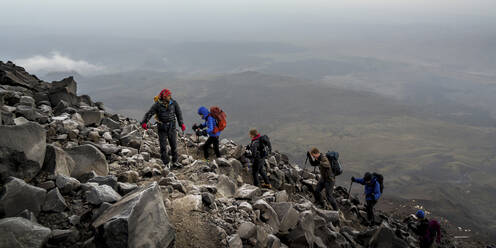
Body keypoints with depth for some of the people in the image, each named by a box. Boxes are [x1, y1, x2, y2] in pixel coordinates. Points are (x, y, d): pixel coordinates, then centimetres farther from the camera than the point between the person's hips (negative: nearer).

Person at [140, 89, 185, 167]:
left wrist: (181, 124, 2)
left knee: (174, 145, 9)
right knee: (163, 146, 1)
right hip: (162, 128, -2)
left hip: (172, 127, 3)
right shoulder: (157, 105, -13)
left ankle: (175, 162, 24)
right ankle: (166, 164, 12)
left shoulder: (174, 103, -4)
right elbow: (149, 114, -12)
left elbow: (179, 113, 6)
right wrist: (144, 122, -26)